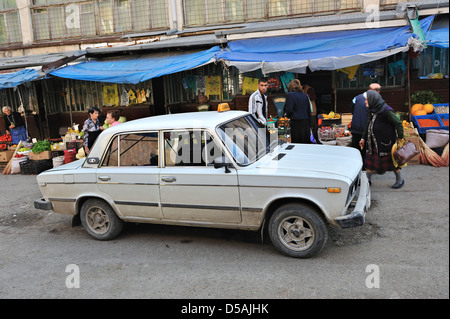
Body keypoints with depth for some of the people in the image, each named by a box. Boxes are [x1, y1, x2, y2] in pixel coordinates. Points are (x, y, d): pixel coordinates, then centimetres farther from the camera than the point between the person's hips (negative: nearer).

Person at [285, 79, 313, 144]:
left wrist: (288, 115, 12)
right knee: (306, 143, 10)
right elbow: (309, 110, 14)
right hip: (306, 122, 6)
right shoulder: (305, 95, 11)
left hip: (296, 122, -5)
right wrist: (310, 125, 19)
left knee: (296, 143, -2)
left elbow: (289, 110, -11)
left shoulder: (290, 95, -6)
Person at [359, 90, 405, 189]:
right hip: (373, 141, 8)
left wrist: (400, 137, -11)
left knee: (390, 159, 4)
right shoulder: (371, 110, 5)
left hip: (385, 141, -7)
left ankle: (400, 180, 21)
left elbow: (398, 123, -14)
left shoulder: (386, 110, -19)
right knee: (370, 159, 10)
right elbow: (368, 125, 15)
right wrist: (363, 138, 14)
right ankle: (367, 180, 21)